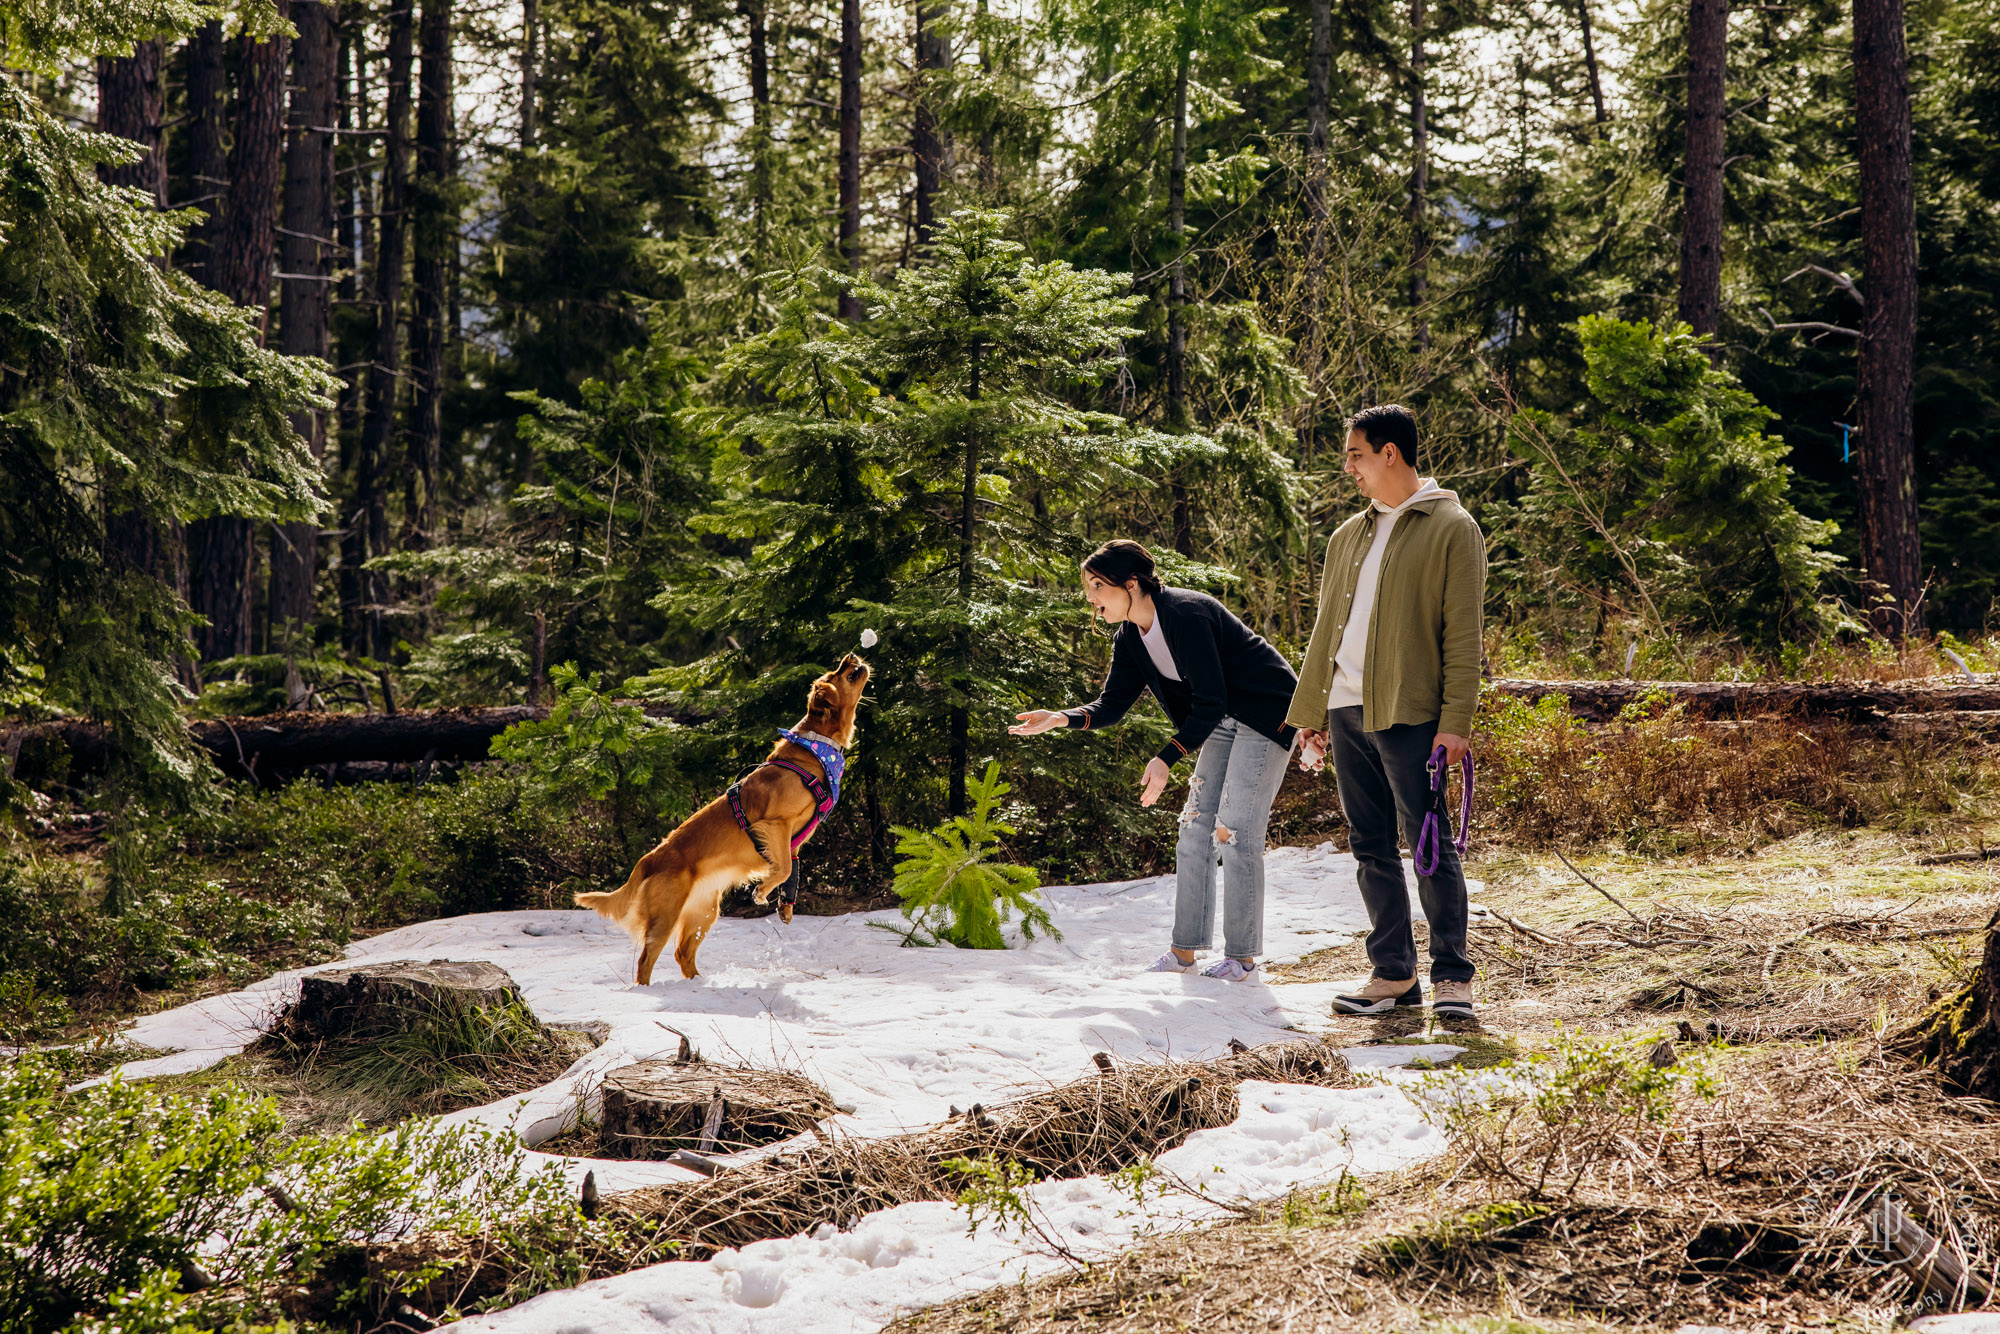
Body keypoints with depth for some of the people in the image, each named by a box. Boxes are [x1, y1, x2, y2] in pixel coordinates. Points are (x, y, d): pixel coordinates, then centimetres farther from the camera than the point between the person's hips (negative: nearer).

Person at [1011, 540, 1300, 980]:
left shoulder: (1186, 614, -27)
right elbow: (1112, 704, 3)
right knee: (1195, 830, 4)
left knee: (1235, 832, -12)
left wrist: (1166, 759, -33)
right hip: (1225, 722, 9)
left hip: (1268, 715, -9)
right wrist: (1061, 718, -15)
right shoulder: (1131, 638, 1)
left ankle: (1241, 957, -4)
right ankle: (1184, 952, 8)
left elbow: (1209, 703, -28)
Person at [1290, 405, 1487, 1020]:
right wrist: (1311, 713, 16)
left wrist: (1455, 721, -15)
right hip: (1347, 710, 6)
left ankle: (1452, 975, 4)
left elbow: (1462, 635, -8)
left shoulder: (1451, 528, -2)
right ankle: (1394, 974, 15)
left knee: (1429, 845, -4)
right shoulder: (1348, 536, 18)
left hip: (1409, 714, -6)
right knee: (1371, 847, 8)